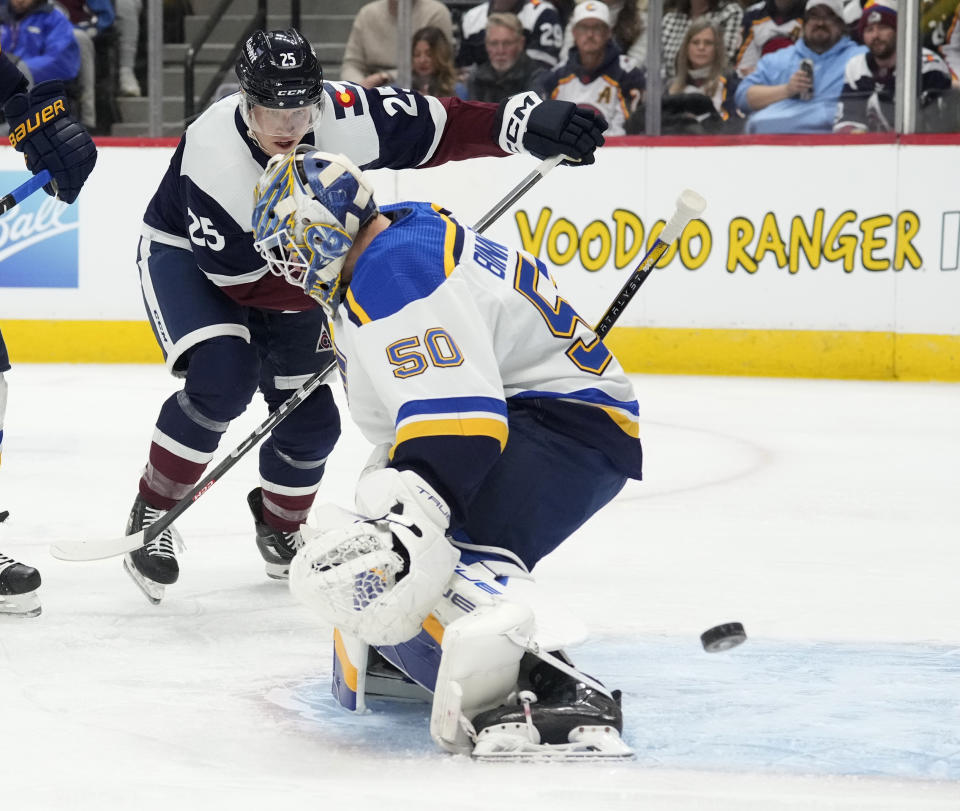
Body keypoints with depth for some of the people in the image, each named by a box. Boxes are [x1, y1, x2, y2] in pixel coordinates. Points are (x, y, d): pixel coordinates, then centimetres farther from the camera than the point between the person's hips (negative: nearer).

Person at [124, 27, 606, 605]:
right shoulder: (213, 158, -38)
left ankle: (280, 524, 34)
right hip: (184, 255, -5)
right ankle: (151, 513, -11)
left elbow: (444, 126, -23)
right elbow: (243, 283, -31)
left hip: (291, 266, 5)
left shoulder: (346, 118, -28)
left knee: (311, 418, 2)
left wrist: (529, 122, -38)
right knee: (223, 376, -30)